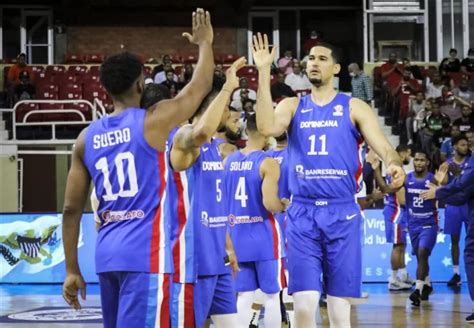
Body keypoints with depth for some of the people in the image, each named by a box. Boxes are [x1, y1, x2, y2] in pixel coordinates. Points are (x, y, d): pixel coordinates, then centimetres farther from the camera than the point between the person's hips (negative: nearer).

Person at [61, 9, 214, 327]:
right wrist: (204, 43, 26)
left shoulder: (87, 137, 9)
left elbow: (71, 209, 9)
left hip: (107, 253, 6)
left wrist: (72, 270, 14)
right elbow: (201, 85, 8)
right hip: (146, 253, -6)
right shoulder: (153, 121, -6)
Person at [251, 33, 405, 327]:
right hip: (303, 214, 1)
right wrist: (264, 72, -12)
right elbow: (267, 128, -11)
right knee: (304, 304, -5)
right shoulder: (293, 106, 10)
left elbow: (384, 147, -3)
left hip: (342, 213, -1)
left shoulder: (354, 108, 5)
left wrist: (395, 166, -27)